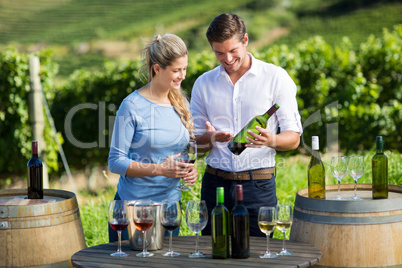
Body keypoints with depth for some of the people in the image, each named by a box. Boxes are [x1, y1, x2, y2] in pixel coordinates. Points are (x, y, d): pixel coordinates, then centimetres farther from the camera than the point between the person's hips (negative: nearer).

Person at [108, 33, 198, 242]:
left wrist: (189, 170, -4)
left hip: (170, 202, 5)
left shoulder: (181, 105, 7)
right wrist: (160, 169, -20)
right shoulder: (132, 106, -11)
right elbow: (116, 162, -11)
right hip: (134, 203, -5)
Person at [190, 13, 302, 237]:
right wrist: (211, 138, -9)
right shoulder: (204, 84, 10)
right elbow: (196, 144, 14)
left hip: (258, 184, -2)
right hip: (215, 183, 2)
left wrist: (272, 140, -21)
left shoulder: (276, 78, 2)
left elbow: (294, 138, 1)